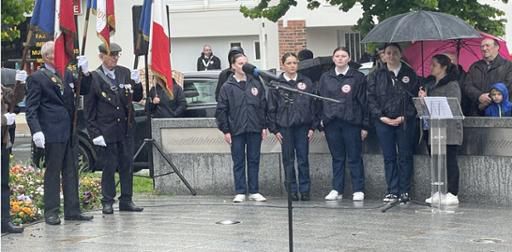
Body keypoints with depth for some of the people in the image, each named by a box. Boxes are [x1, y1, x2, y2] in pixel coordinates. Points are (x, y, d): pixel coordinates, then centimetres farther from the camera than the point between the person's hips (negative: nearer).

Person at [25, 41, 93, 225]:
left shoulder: (67, 74, 14)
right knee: (53, 172, -2)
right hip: (53, 132, -7)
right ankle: (51, 212, 4)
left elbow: (84, 91, 21)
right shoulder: (37, 78, -5)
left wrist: (85, 73, 3)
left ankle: (72, 210, 16)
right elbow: (31, 108, -9)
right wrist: (36, 131, -21)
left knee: (71, 172, 10)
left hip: (70, 131, 7)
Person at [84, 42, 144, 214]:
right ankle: (107, 202, 9)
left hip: (126, 128, 4)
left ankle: (126, 200, 16)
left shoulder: (125, 73, 6)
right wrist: (95, 133, -9)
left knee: (127, 166, 8)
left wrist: (136, 83, -10)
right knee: (108, 167, 0)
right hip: (106, 130, -4)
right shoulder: (93, 78, -6)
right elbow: (89, 110, -4)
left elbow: (137, 98, 9)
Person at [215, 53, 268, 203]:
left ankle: (254, 192, 12)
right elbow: (221, 110, 0)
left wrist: (264, 126, 5)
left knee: (254, 161, 6)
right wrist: (225, 130, -5)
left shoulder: (256, 84, 9)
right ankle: (240, 192, 7)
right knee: (238, 162, 2)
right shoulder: (227, 87, 1)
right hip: (236, 130, -2)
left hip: (254, 129, 2)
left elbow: (263, 106, 10)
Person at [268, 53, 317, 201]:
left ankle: (305, 190, 7)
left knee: (303, 159, 1)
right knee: (288, 160, 3)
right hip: (285, 127, -1)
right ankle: (292, 190, 8)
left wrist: (312, 127, 0)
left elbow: (313, 105, 6)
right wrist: (274, 129, -2)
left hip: (303, 126, 1)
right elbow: (271, 108, 3)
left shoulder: (306, 83, 7)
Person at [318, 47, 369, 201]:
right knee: (337, 158, 8)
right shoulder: (325, 78, 10)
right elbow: (320, 100, 12)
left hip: (351, 122, -3)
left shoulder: (358, 77, 2)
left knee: (354, 158, 0)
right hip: (332, 122, 3)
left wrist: (365, 125, -3)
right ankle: (337, 190, 12)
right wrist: (321, 119, 3)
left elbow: (363, 102, 1)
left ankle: (358, 190, 5)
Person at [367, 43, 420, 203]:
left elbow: (415, 97, 0)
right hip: (383, 122, 1)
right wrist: (381, 117, -7)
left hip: (405, 121, -1)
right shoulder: (378, 75, 9)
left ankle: (404, 191, 5)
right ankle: (392, 191, 7)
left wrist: (405, 116, -10)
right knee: (389, 157, 3)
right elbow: (371, 98, 5)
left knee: (405, 157, 0)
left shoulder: (409, 74, 5)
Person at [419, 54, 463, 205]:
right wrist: (422, 97, 0)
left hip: (447, 129, -8)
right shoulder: (430, 84, 17)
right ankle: (438, 193, 15)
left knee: (449, 161, -5)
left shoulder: (452, 85, -7)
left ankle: (452, 194, -3)